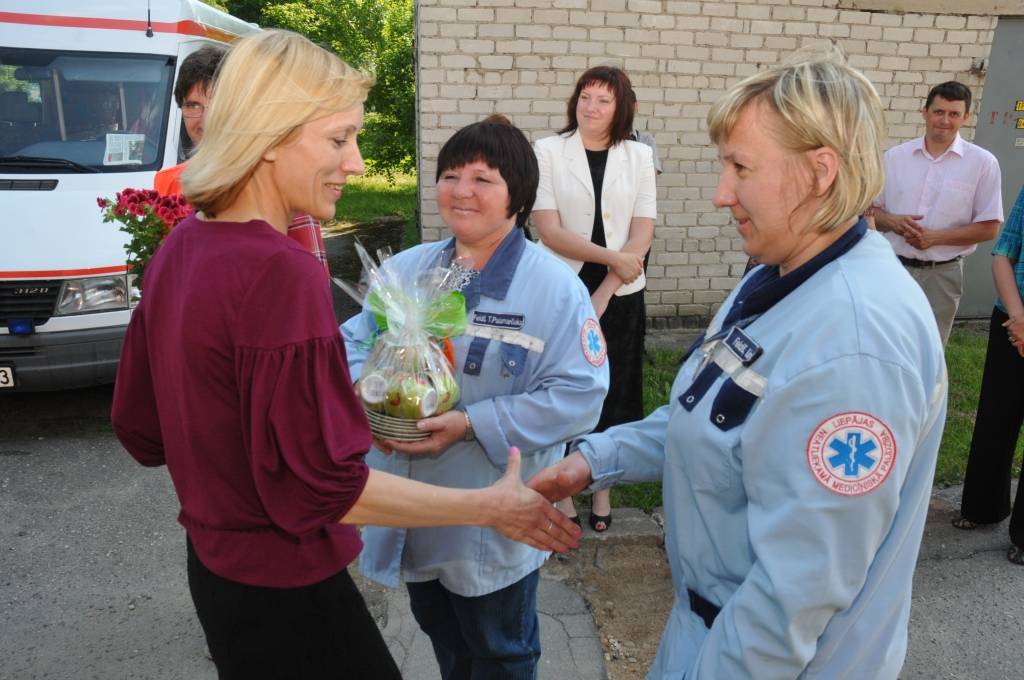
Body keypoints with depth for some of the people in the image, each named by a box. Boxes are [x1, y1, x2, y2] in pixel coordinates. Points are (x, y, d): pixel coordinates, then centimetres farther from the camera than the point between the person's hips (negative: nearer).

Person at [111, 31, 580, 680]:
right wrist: (490, 507, -18)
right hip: (284, 591, -8)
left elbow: (140, 429, 8)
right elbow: (323, 488, -24)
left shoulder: (180, 247, 0)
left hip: (213, 561, 8)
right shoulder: (280, 272, -27)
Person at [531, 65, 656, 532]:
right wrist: (614, 257, -14)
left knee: (613, 393, 10)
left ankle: (603, 492, 28)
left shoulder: (639, 156, 6)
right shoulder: (547, 151, -1)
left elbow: (643, 234, -1)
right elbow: (549, 231, -10)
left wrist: (604, 292, -11)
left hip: (620, 295, 2)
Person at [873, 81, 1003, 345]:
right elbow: (871, 209, 8)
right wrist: (892, 222, -14)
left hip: (941, 274, -1)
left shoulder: (982, 162, -3)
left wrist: (935, 237, -16)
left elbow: (988, 228, -4)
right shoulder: (895, 156, 3)